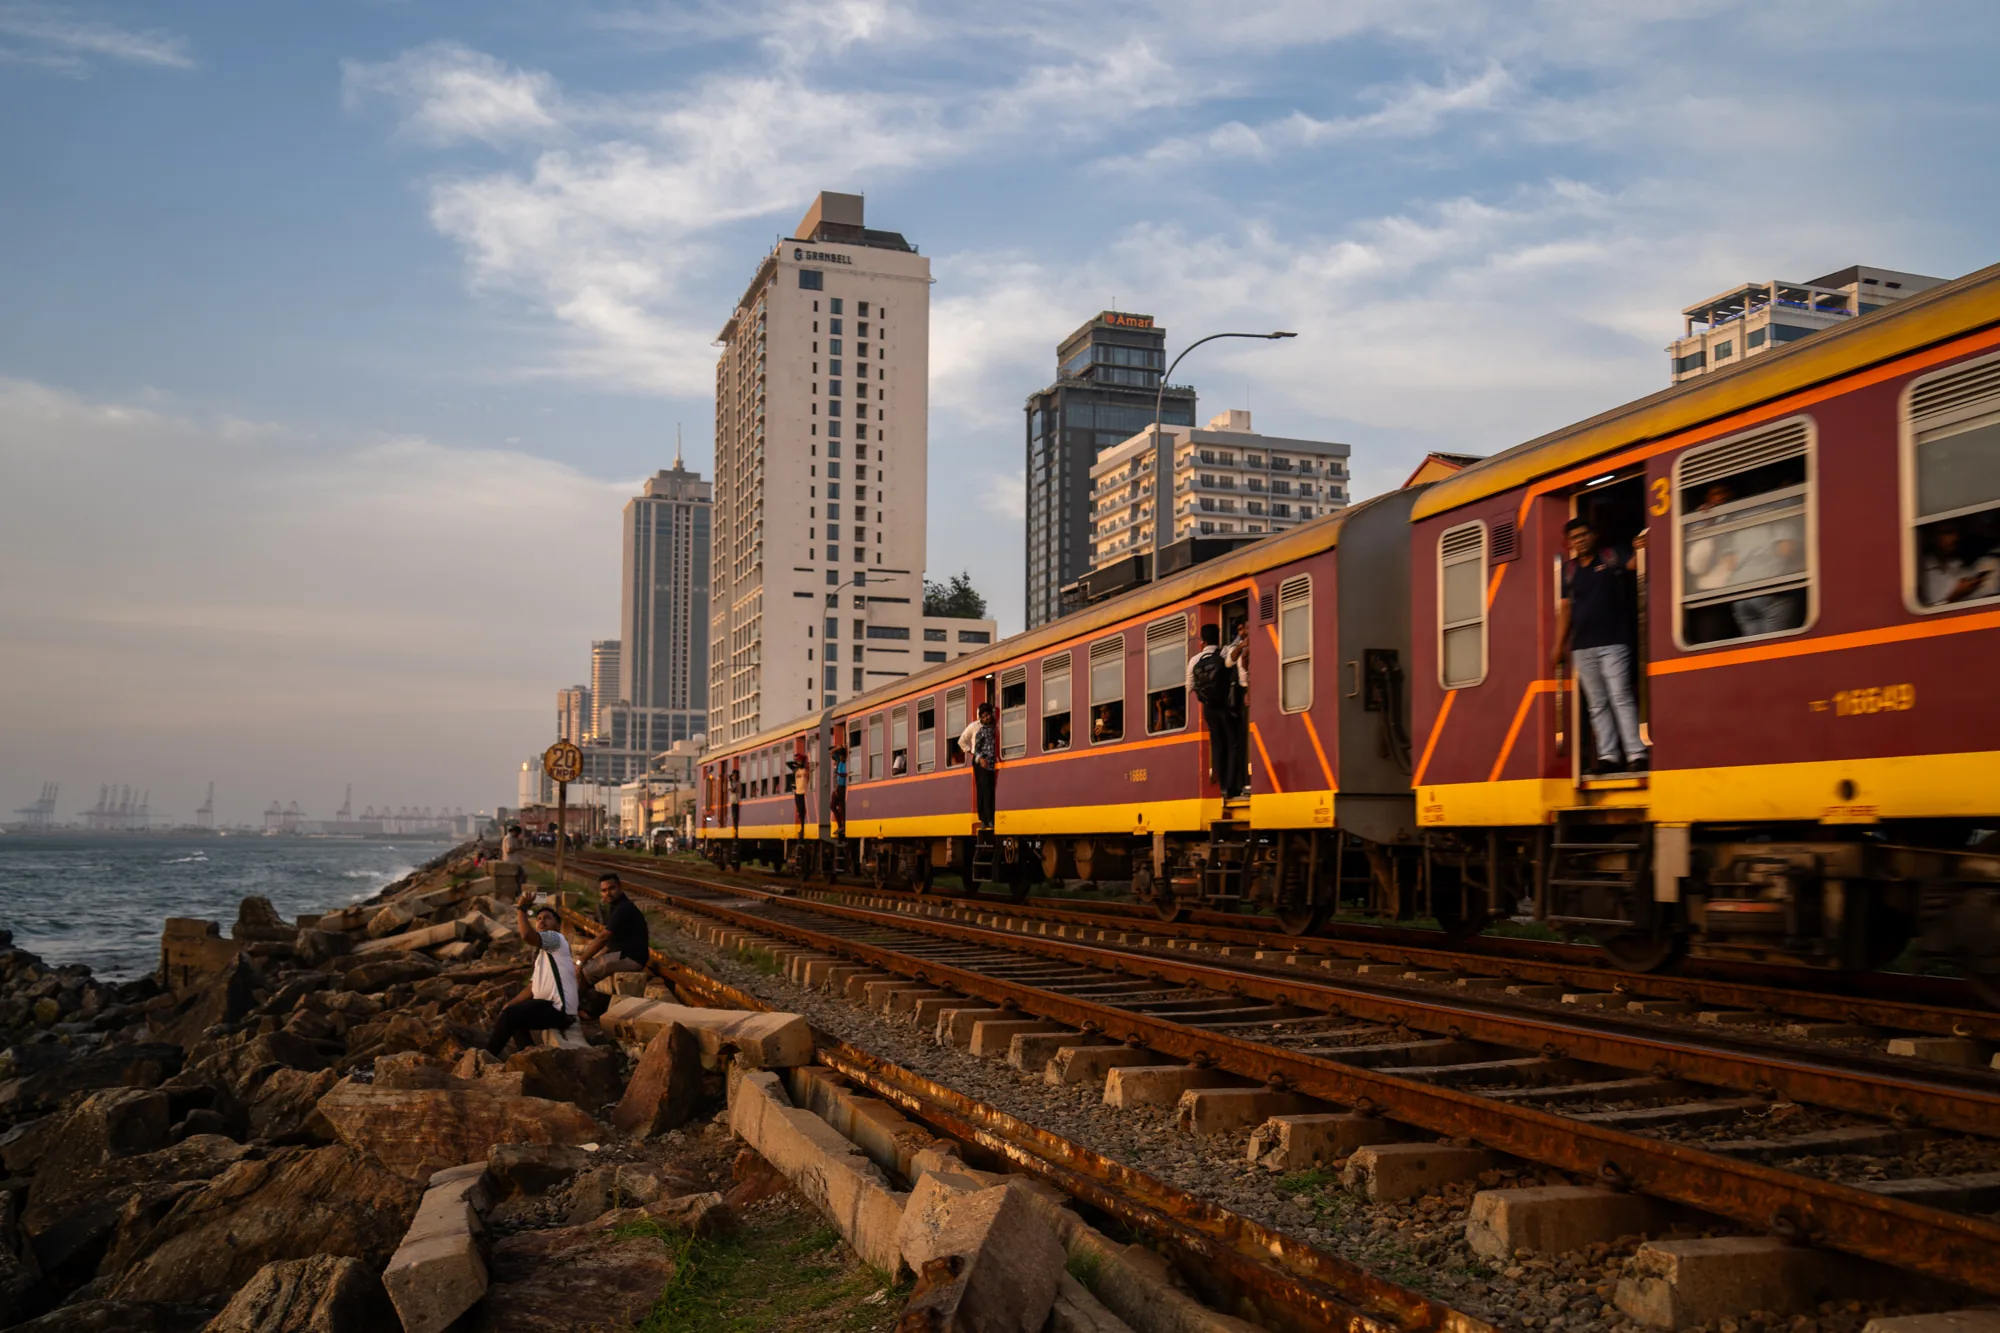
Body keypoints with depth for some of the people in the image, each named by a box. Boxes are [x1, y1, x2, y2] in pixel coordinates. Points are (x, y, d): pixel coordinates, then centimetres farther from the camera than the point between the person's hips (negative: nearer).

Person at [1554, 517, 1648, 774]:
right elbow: (1564, 609, 13)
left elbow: (1634, 563, -17)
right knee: (1597, 704, 6)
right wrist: (1559, 647, 9)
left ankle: (1636, 754, -12)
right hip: (1582, 647, 5)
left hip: (1613, 642, -5)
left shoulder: (1612, 557, 3)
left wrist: (1640, 549, -40)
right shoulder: (1568, 570, 13)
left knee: (1621, 697, -11)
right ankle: (1608, 755, 8)